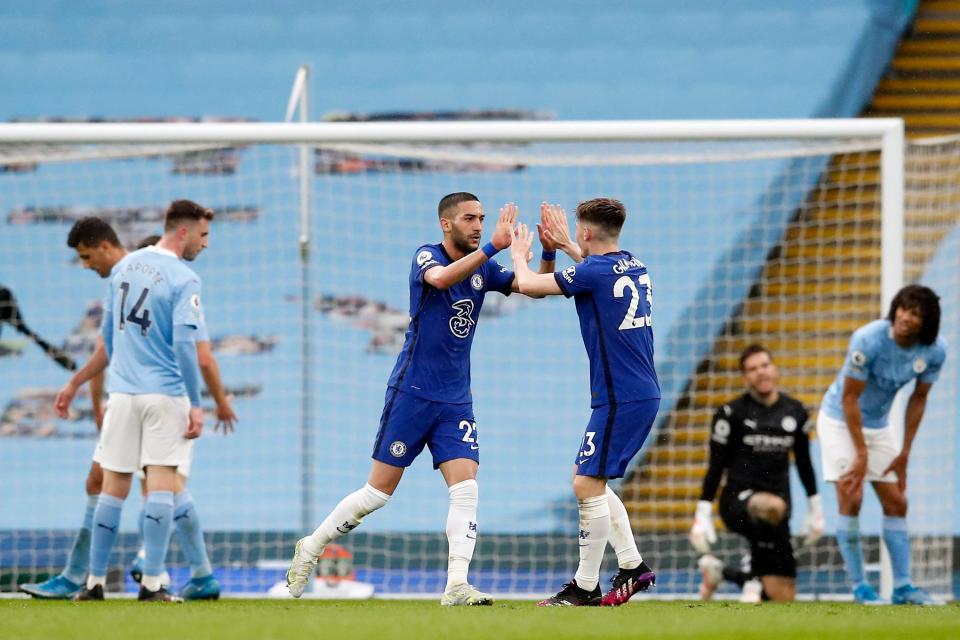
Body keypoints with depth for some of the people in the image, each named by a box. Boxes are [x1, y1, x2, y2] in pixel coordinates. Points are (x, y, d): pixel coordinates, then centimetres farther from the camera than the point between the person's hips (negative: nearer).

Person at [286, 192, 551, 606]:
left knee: (466, 488, -11)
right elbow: (441, 278, -32)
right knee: (379, 492, 0)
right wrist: (493, 246, -39)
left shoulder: (482, 269, 8)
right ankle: (310, 548, 19)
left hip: (456, 400, 5)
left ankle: (456, 586, -15)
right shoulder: (426, 257, -9)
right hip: (412, 394, -5)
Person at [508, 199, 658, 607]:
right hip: (642, 394, 9)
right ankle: (632, 566, 16)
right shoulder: (634, 267, 11)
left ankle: (585, 588, -3)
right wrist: (565, 247, 37)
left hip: (619, 399, -9)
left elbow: (528, 285, -10)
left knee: (587, 485, -6)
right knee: (588, 480, 18)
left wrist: (519, 256, 10)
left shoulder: (595, 271, -15)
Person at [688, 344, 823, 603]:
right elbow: (716, 466, -1)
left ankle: (717, 570, 27)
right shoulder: (732, 413, -3)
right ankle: (754, 576, -19)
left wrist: (815, 510, 21)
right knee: (774, 506, -43)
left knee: (783, 596, 1)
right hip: (737, 501, -5)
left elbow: (803, 463, 20)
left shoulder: (795, 412, 9)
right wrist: (703, 516, -5)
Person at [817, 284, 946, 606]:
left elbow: (918, 399, -2)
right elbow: (850, 398, -22)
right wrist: (861, 453, -21)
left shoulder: (934, 350, -15)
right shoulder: (868, 340, -29)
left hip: (878, 425, 5)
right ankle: (859, 586, -8)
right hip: (840, 421, -5)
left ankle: (903, 586, 8)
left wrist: (904, 452, -1)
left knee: (896, 502, 3)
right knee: (851, 498, -14)